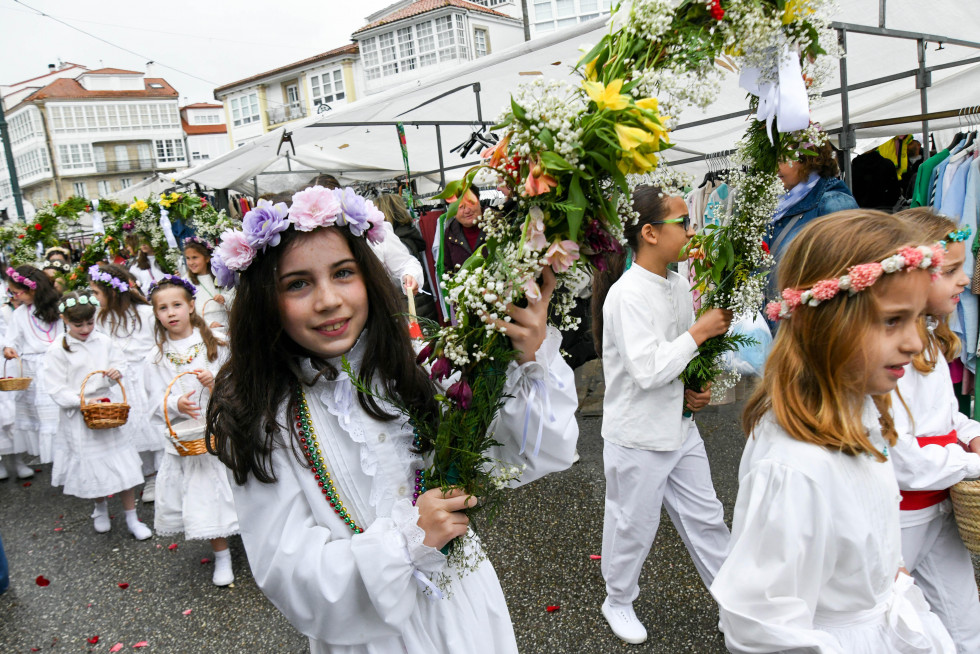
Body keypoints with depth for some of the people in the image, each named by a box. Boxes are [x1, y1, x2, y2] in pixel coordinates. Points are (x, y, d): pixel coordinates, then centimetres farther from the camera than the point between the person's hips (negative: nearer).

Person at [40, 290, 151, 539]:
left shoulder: (103, 341, 0)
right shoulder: (57, 351, -9)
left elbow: (118, 364, 11)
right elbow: (56, 390, -10)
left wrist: (117, 372, -11)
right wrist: (82, 400, -22)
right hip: (78, 415, -2)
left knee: (122, 463, 3)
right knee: (92, 463, 9)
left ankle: (132, 519, 13)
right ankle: (101, 509, 37)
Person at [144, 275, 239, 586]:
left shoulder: (214, 344, 1)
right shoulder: (158, 357, 4)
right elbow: (157, 402, -1)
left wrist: (216, 382, -19)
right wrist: (176, 405, -21)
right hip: (183, 435, 1)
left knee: (219, 486, -1)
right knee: (201, 493, 3)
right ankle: (221, 556, 19)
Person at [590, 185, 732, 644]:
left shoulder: (678, 285, 3)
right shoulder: (626, 295, -23)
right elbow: (646, 370, -29)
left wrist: (694, 390, -1)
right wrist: (699, 331, -23)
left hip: (679, 427, 7)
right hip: (637, 436, -7)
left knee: (705, 517, 19)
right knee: (633, 525, 12)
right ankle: (618, 602, 36)